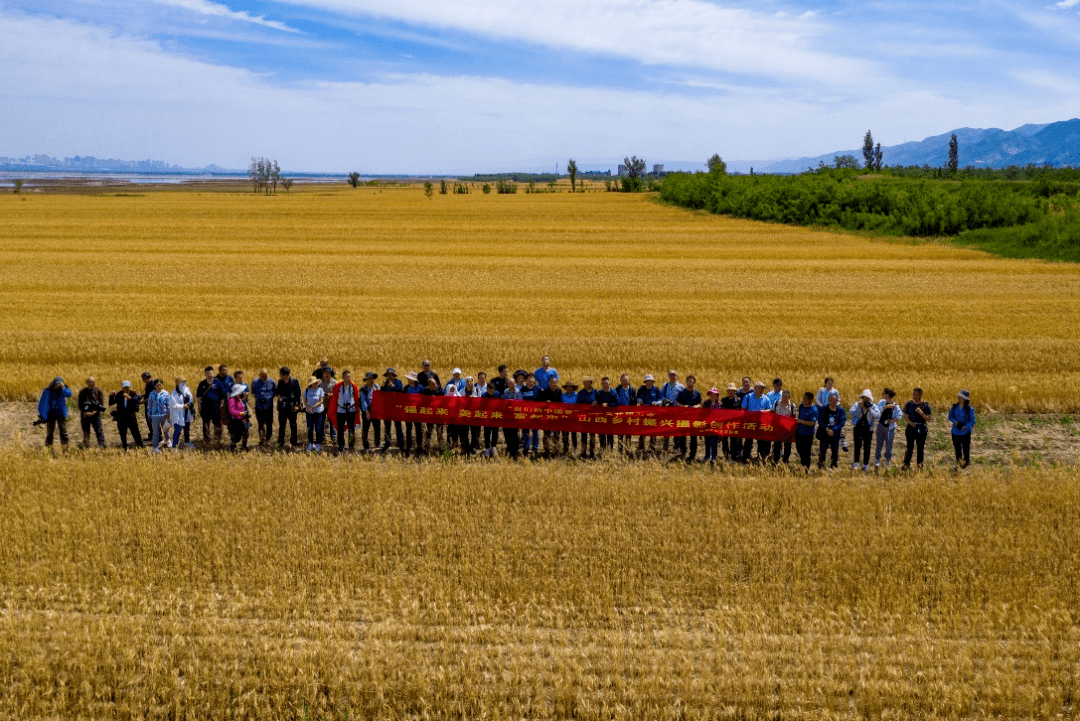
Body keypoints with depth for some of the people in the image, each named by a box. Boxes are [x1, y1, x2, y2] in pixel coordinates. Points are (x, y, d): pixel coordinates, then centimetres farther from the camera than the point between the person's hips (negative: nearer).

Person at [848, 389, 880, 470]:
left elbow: (878, 415, -10)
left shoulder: (873, 406, 4)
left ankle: (866, 465, 10)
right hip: (858, 428, 0)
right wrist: (859, 407, -19)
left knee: (867, 447, 2)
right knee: (857, 446, -5)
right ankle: (856, 464, 2)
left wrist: (870, 410, -20)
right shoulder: (857, 405, 4)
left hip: (868, 429, 0)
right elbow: (852, 413, -10)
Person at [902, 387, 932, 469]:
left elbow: (928, 418, -4)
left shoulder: (925, 405, -3)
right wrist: (910, 422, -11)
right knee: (910, 448, 1)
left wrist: (921, 413, -20)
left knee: (920, 449, 5)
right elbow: (905, 415, 7)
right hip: (910, 430, 1)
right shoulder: (909, 404, 3)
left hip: (921, 431, -1)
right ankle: (906, 464, 11)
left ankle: (920, 465, 16)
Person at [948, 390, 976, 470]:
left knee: (966, 448, 4)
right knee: (957, 448, 12)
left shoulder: (969, 409, -11)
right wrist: (954, 421, -12)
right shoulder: (954, 407, 1)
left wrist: (965, 427, -23)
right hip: (955, 432, 4)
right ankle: (958, 464, 27)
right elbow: (950, 416, 9)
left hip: (965, 432, -4)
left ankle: (966, 463, 22)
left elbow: (972, 421, -8)